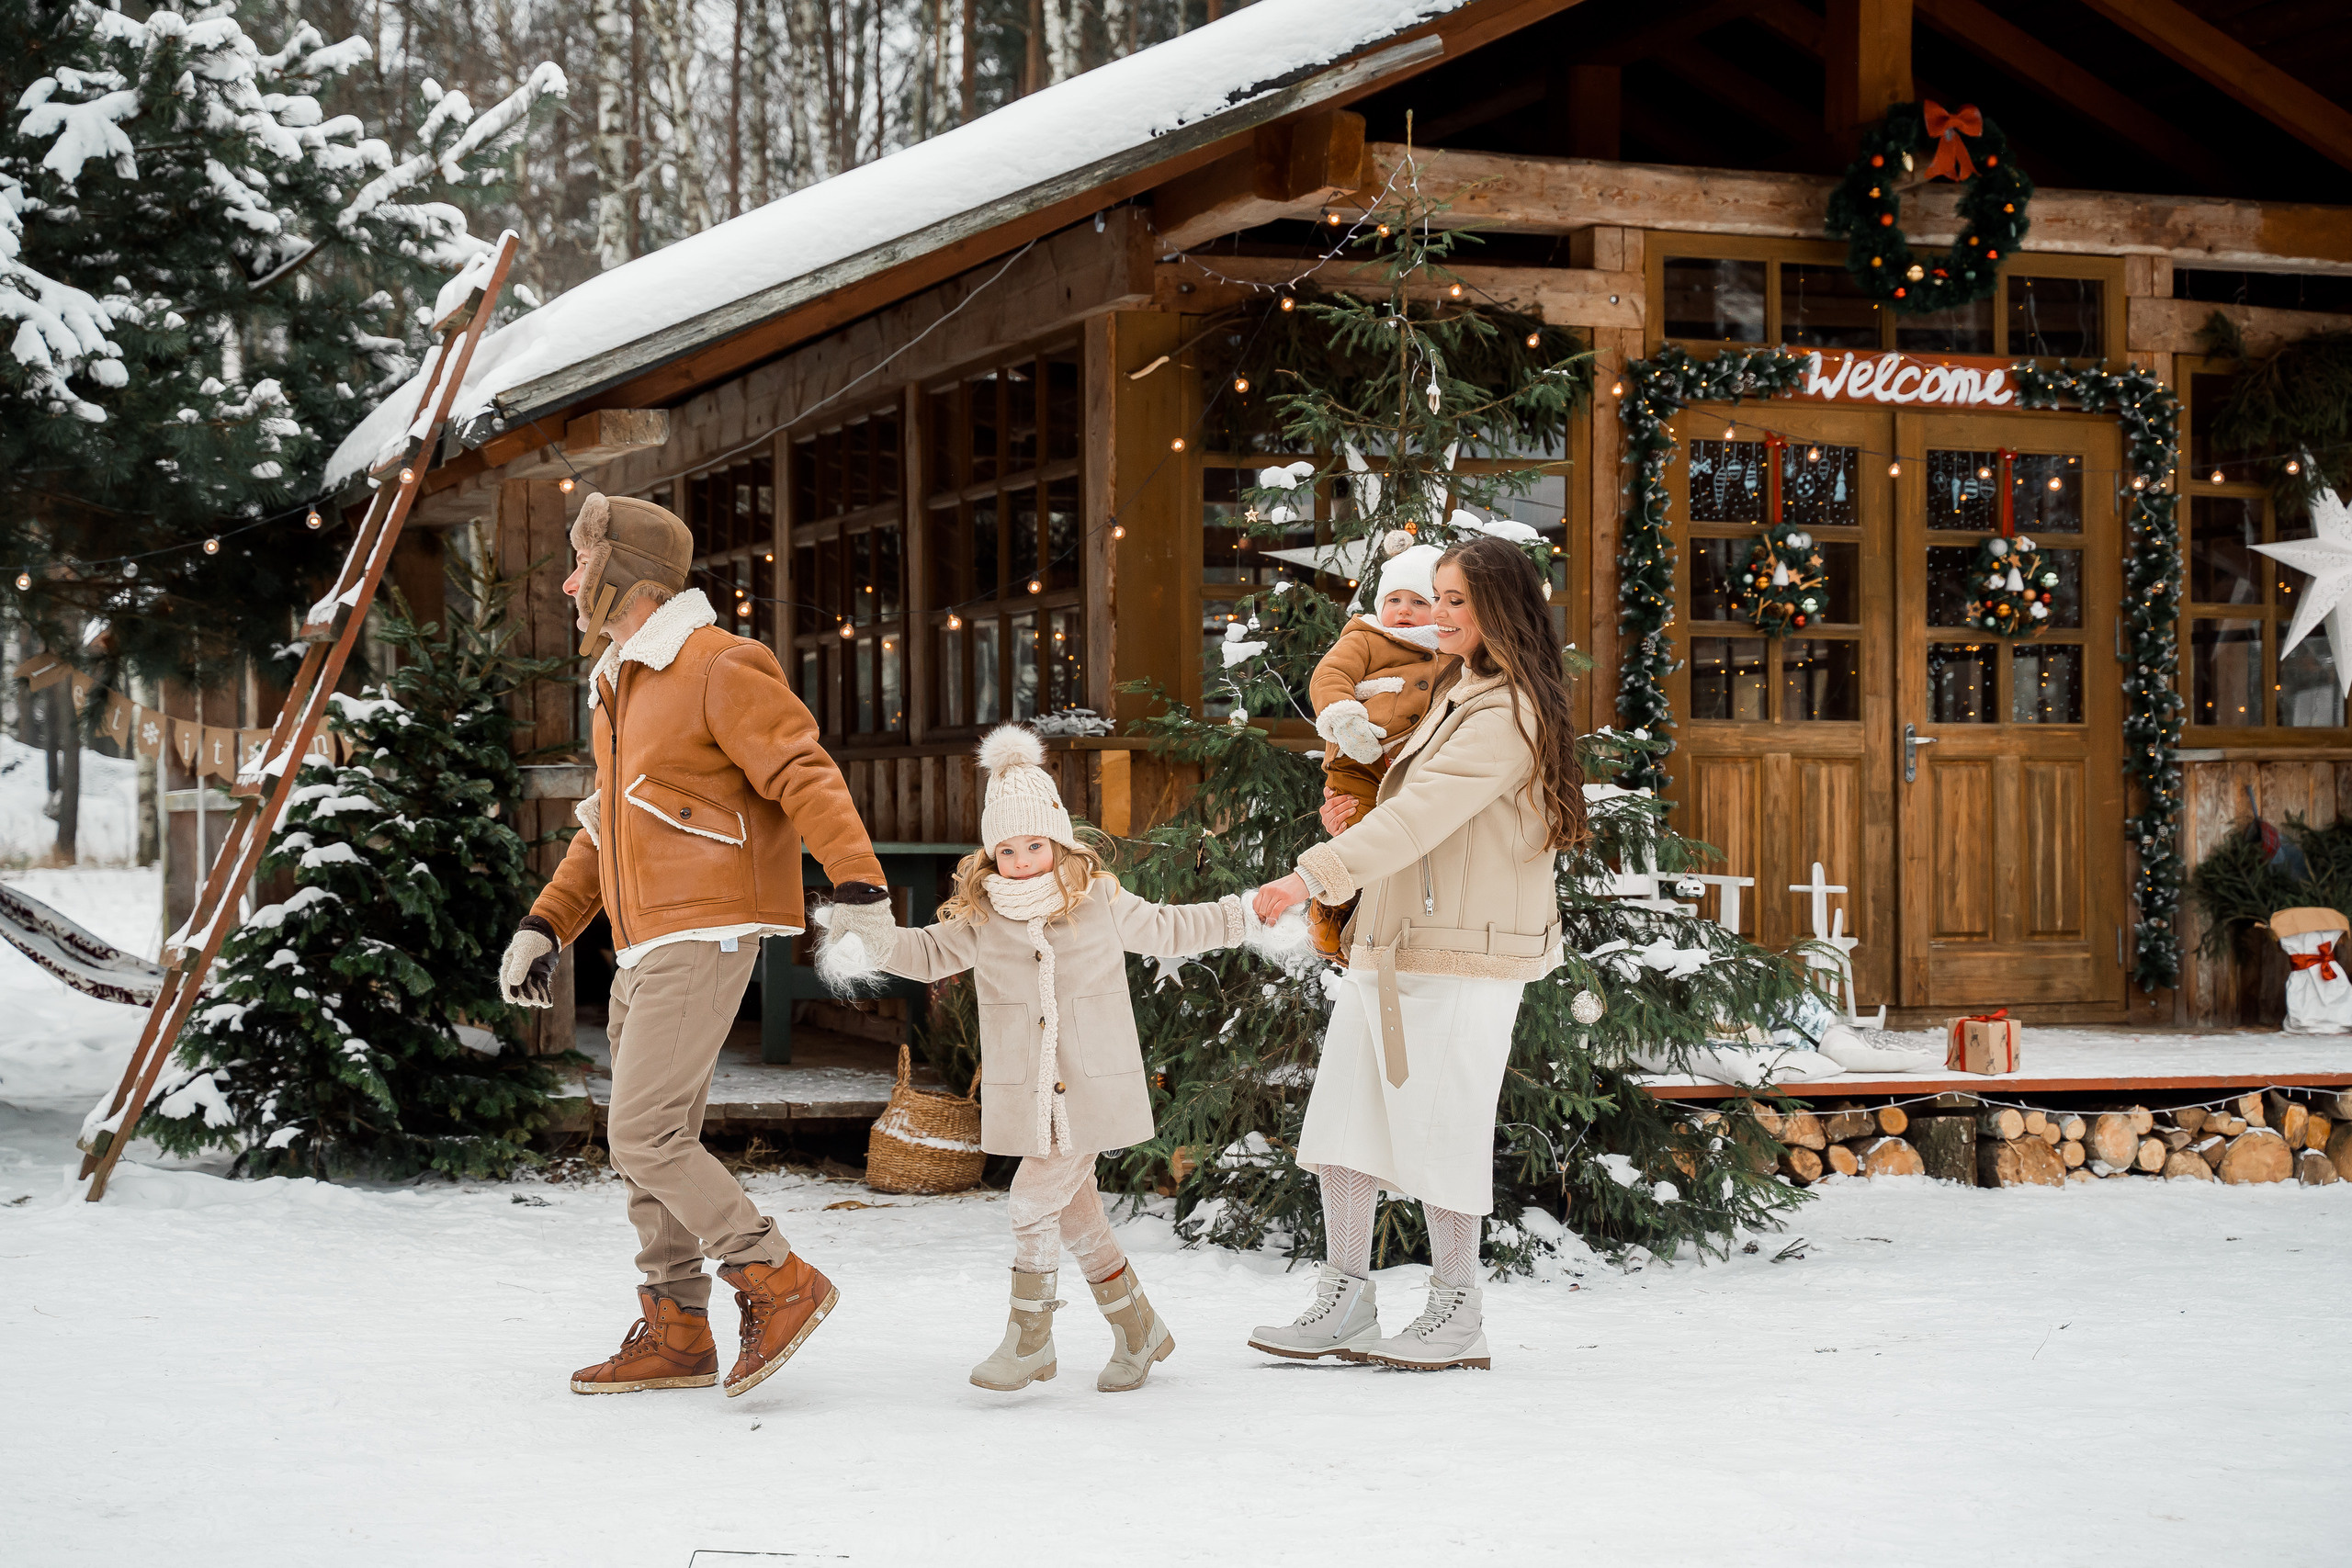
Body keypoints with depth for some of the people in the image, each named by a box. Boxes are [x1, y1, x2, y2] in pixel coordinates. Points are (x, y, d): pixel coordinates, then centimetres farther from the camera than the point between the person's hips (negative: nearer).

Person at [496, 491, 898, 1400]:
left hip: (703, 937, -10)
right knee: (655, 1143, 10)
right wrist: (545, 926, 18)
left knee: (644, 1137, -14)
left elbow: (805, 775, -19)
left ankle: (780, 1285, -6)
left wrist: (857, 884, -31)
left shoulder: (719, 669, -11)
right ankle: (675, 1333, 17)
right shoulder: (619, 686, 18)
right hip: (647, 946, 10)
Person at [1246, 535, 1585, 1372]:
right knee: (1342, 1121, 8)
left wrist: (1313, 876, -30)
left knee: (1437, 1131, -2)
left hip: (1459, 959, -10)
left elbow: (1421, 815, -23)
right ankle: (1344, 1303, 14)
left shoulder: (1508, 715, -13)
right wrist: (1352, 824, 6)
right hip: (1387, 949, 10)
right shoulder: (1457, 699, 19)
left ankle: (1457, 1314, 10)